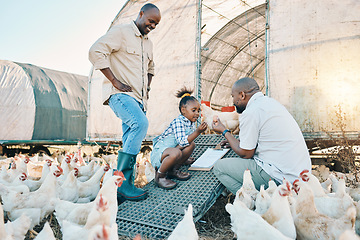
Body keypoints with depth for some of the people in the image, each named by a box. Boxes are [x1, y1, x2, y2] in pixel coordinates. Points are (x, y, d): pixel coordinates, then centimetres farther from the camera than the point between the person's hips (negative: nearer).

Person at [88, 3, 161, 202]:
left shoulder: (148, 43, 24)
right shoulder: (121, 32, -1)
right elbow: (96, 52, -13)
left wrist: (147, 87, 20)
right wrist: (115, 81, -17)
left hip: (138, 98, 8)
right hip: (120, 94, -8)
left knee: (131, 143, 5)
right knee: (140, 124, -30)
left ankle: (127, 185, 12)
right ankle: (121, 182, -24)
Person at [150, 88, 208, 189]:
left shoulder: (191, 123, 9)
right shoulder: (178, 122, -20)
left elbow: (188, 141, 19)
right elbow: (182, 142, -30)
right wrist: (197, 132, -34)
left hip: (171, 149, 9)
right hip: (159, 150, -9)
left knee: (191, 145, -2)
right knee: (176, 153, -37)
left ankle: (173, 170, 6)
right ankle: (160, 176, -12)